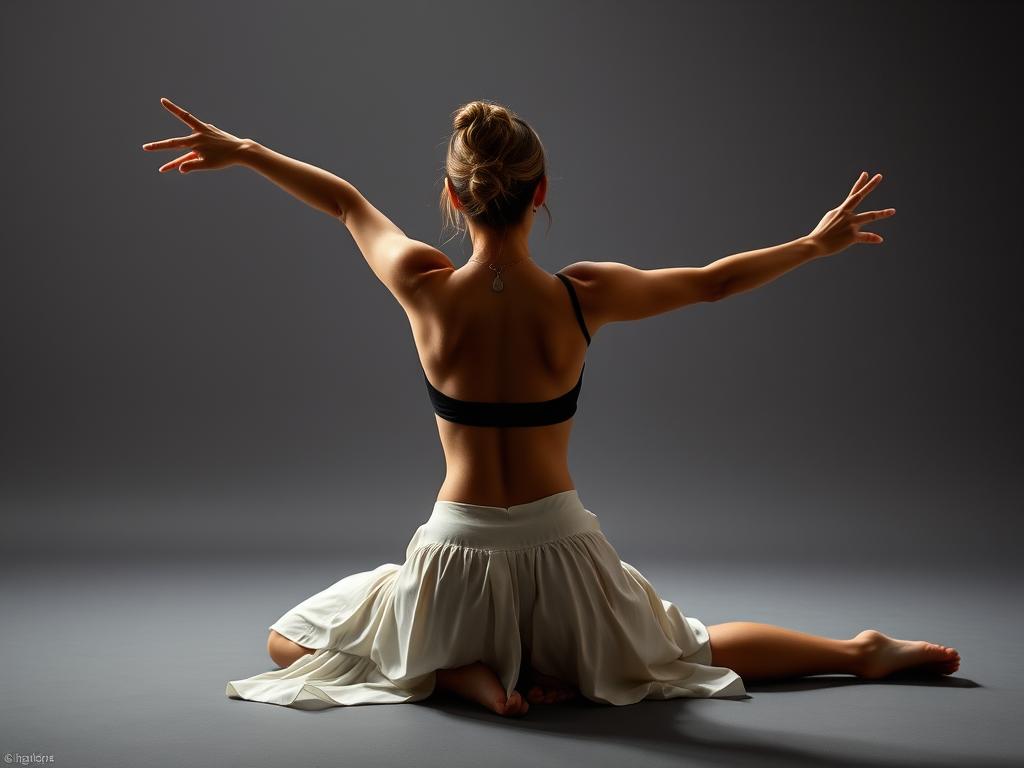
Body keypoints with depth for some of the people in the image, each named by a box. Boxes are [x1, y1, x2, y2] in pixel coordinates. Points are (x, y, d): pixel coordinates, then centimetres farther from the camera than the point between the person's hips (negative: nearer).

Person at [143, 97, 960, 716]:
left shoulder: (425, 290, -13)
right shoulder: (583, 298, -12)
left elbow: (347, 201, 5)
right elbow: (714, 281, 1)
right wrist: (820, 241, 16)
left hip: (458, 552, -2)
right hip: (561, 550, 2)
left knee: (287, 642, 19)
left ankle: (463, 673, -2)